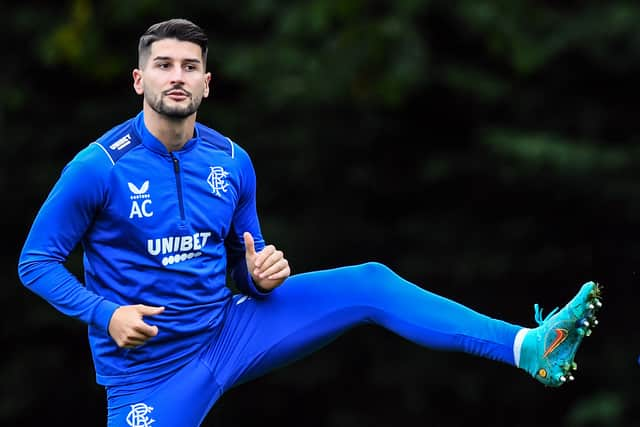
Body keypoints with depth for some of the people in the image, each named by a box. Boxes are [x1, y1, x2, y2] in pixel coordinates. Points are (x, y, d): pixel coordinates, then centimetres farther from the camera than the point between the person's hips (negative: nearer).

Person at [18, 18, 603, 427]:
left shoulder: (231, 162, 3)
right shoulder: (99, 168, -13)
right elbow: (37, 263, -7)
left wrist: (262, 276, -11)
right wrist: (105, 314, -22)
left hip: (228, 329, 4)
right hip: (151, 366, -4)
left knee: (369, 284, -10)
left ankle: (530, 348, -18)